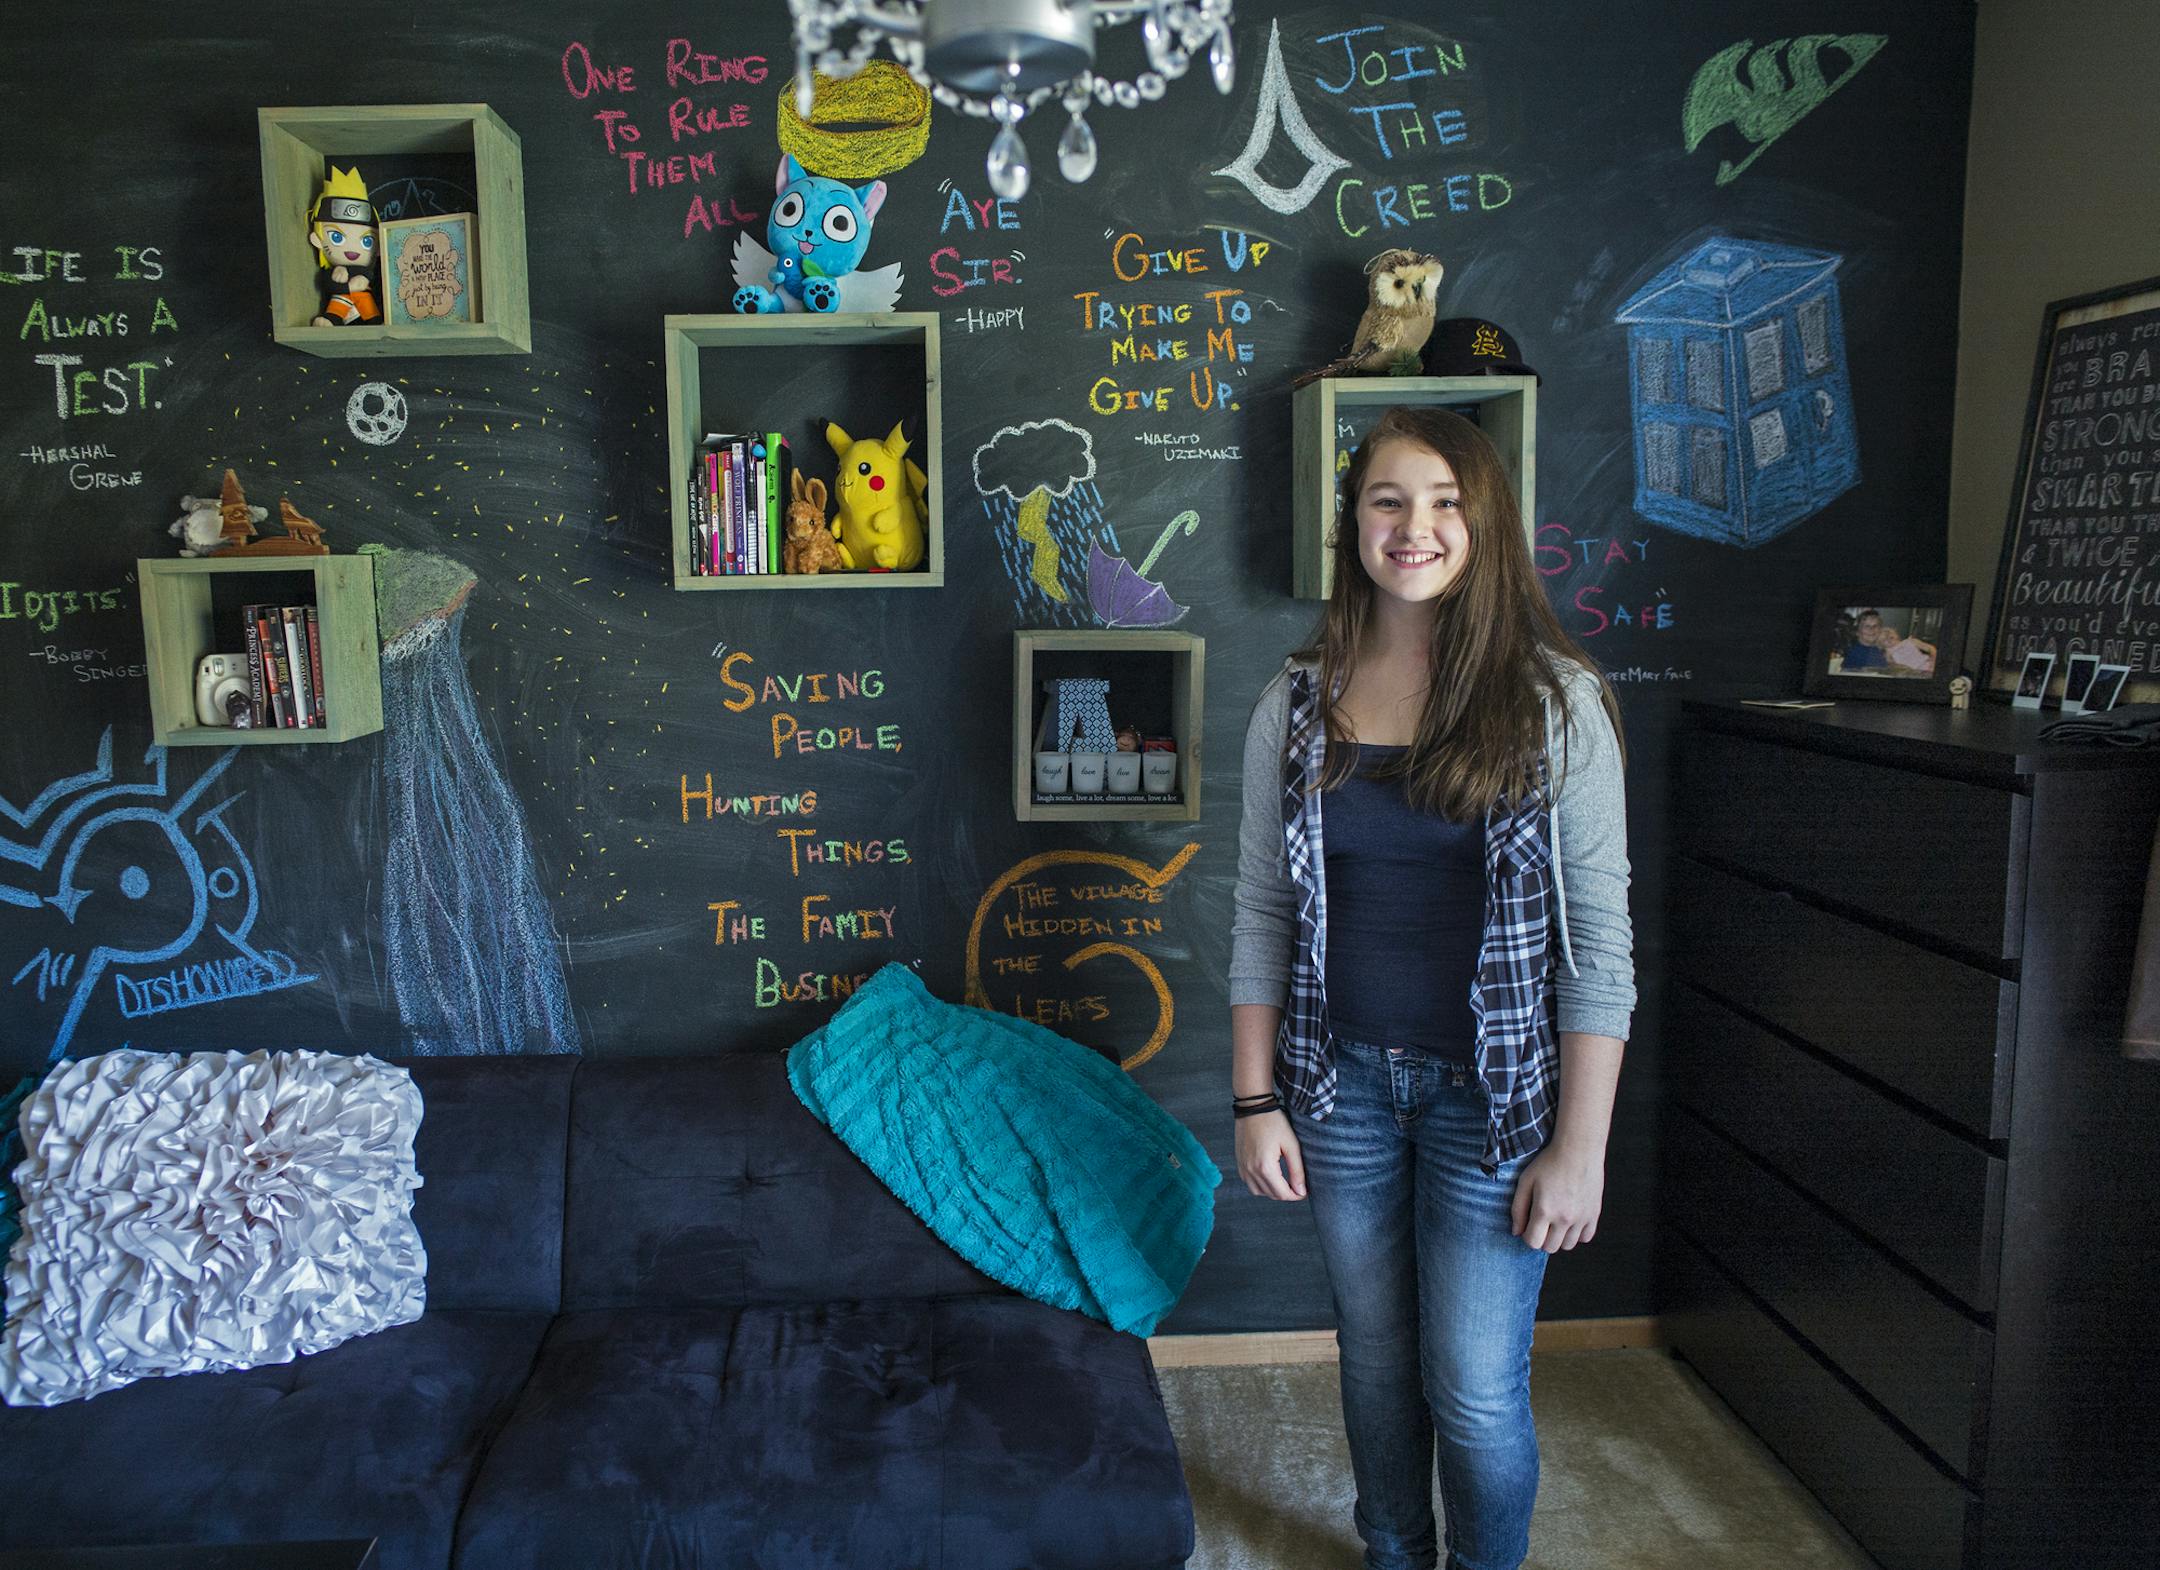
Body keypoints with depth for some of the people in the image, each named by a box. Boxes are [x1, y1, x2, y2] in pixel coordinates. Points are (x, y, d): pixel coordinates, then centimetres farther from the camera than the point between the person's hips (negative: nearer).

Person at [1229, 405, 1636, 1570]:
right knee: (1375, 1362, 18)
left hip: (1493, 1092, -2)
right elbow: (1261, 913, 3)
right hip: (1343, 1080, 3)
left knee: (1475, 1391, 6)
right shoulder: (1298, 702, -1)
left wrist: (1580, 1144, -11)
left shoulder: (1555, 701, -9)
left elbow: (1600, 939, -9)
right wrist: (1255, 1099, 0)